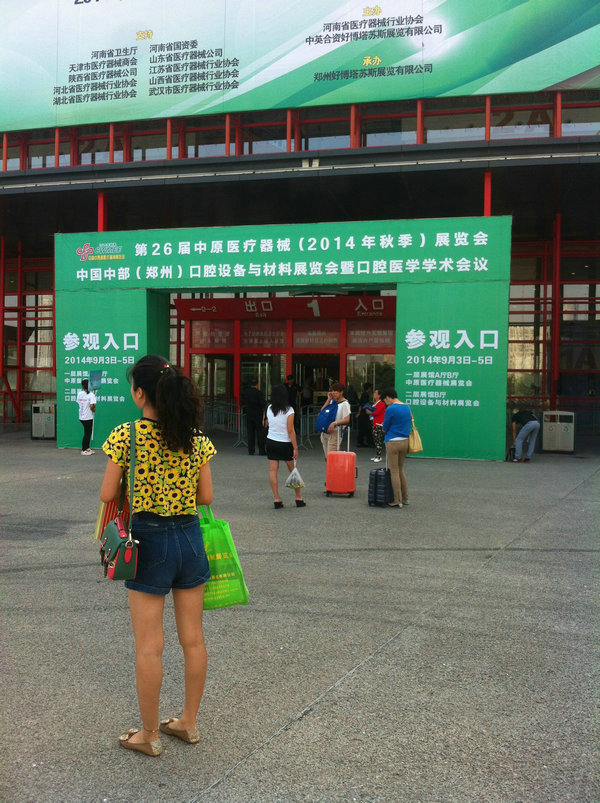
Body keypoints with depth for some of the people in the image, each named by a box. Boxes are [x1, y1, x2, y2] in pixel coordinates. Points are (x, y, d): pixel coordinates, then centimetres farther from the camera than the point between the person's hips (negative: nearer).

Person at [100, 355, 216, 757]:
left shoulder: (125, 436, -13)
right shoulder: (195, 437, -2)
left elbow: (108, 495, -8)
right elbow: (206, 496, 1)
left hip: (148, 541, -4)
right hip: (190, 538, 4)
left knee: (149, 646, 7)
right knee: (193, 638, 15)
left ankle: (149, 735, 20)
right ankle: (189, 722, 30)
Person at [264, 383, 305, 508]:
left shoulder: (269, 409, 1)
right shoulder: (289, 410, -12)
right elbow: (290, 430, -14)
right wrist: (295, 448, -10)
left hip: (271, 442, 3)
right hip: (285, 444, -3)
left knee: (273, 470, 2)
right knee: (293, 470, 10)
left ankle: (276, 499, -2)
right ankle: (299, 498, 17)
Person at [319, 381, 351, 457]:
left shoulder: (344, 403, -6)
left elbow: (347, 419, -16)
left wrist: (334, 423, -29)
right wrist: (328, 399, 6)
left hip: (335, 433, -8)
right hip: (324, 432, 8)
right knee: (327, 458, 9)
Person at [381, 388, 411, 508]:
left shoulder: (390, 409, -14)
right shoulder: (407, 407, 8)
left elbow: (385, 428, -6)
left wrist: (385, 431, 17)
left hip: (393, 442, -7)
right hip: (405, 441, 7)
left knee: (394, 472, 2)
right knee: (401, 470, 19)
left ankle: (397, 501, 5)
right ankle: (405, 498, 23)